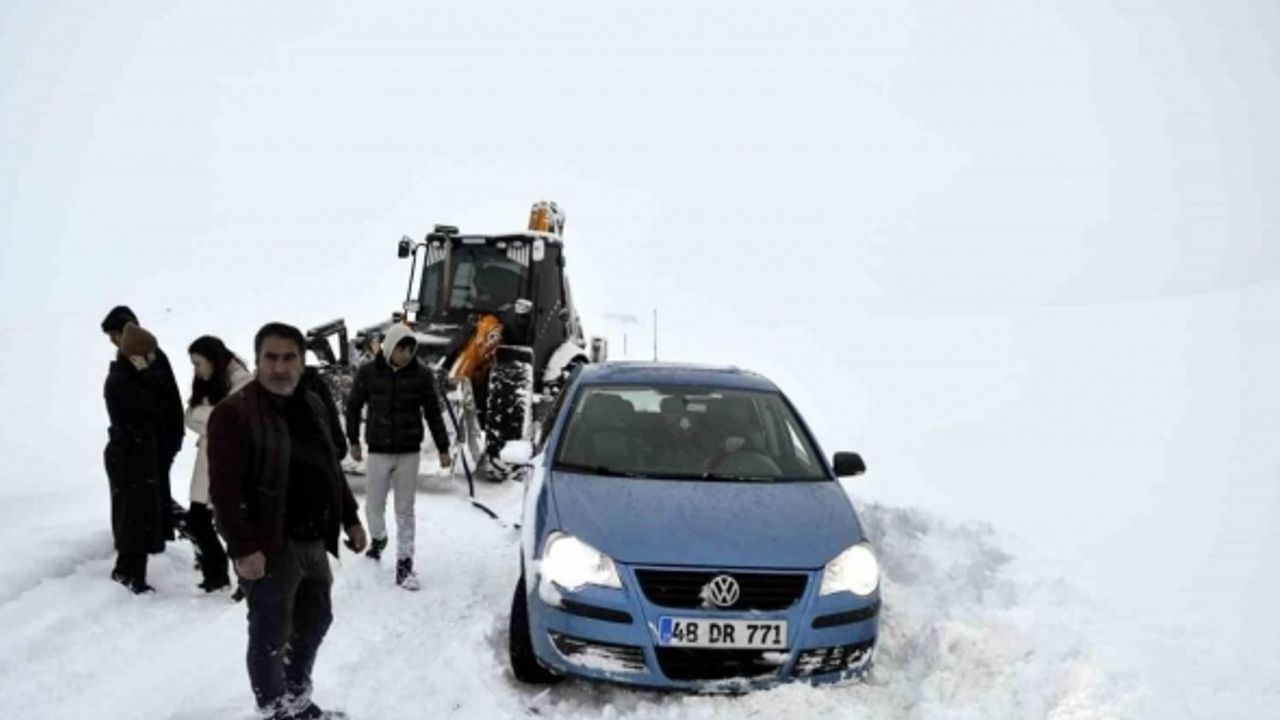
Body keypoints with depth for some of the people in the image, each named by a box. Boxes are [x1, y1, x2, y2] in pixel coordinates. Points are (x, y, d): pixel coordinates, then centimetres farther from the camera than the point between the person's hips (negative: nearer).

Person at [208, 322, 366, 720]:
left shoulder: (312, 405, 11)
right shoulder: (234, 412, -16)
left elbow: (331, 468, 22)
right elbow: (225, 488, -20)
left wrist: (350, 518, 19)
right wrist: (244, 548, -25)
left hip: (314, 542, 9)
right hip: (270, 548, -8)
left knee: (315, 622, 21)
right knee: (271, 637, 1)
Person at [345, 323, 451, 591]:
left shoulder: (421, 375, -4)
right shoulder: (368, 373, -6)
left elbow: (433, 413, 3)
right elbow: (353, 406, 7)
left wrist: (443, 448, 4)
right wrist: (354, 441, 11)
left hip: (409, 453, 0)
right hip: (378, 451, 0)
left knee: (405, 511, 2)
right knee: (374, 505, 8)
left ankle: (404, 565, 6)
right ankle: (378, 539, 39)